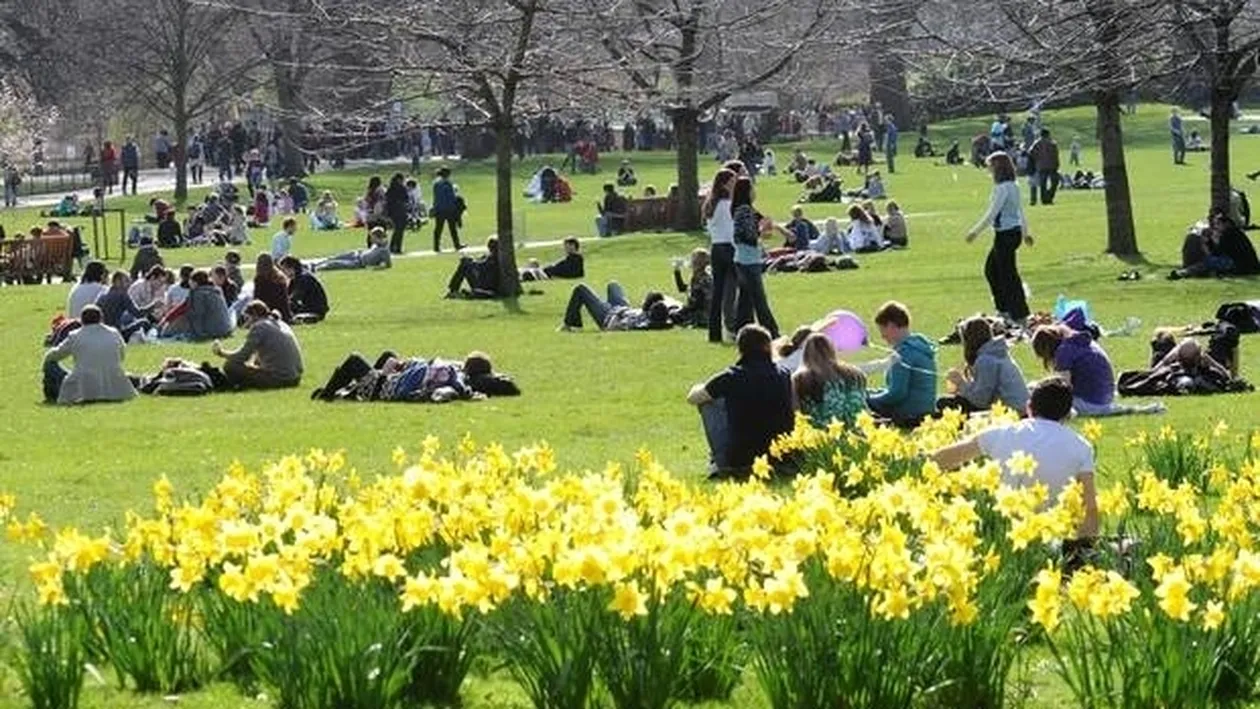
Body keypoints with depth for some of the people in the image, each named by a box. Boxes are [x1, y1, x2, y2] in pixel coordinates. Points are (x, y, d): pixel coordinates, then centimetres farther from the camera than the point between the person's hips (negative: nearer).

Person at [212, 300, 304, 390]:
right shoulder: (280, 324, 19)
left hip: (277, 379, -9)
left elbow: (241, 358, -4)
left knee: (230, 366, -4)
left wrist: (221, 352, 11)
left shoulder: (259, 327, -6)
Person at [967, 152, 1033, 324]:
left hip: (1006, 234, -10)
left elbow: (992, 214, -19)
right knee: (991, 269, 20)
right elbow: (1020, 211, 19)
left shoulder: (1002, 188, -20)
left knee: (1008, 274, -3)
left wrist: (975, 232, -12)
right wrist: (1025, 232, 29)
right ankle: (1004, 309, 25)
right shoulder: (1014, 186, 9)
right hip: (1014, 231, 10)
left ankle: (1019, 315, 1)